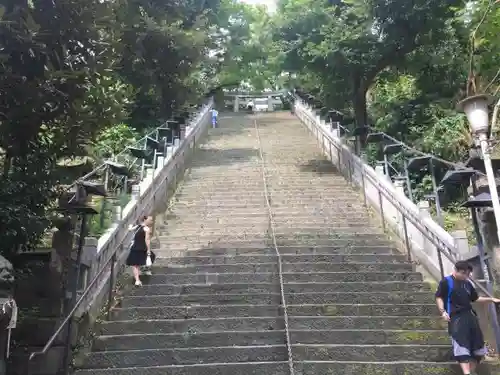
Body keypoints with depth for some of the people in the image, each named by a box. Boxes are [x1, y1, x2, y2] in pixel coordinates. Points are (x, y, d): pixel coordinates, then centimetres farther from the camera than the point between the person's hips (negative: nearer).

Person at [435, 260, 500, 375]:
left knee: (477, 345, 7)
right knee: (461, 345, -19)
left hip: (469, 315, 7)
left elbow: (475, 298, 28)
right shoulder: (446, 282, -2)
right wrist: (443, 312, -18)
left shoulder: (467, 283, 17)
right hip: (456, 317, -7)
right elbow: (439, 297, -5)